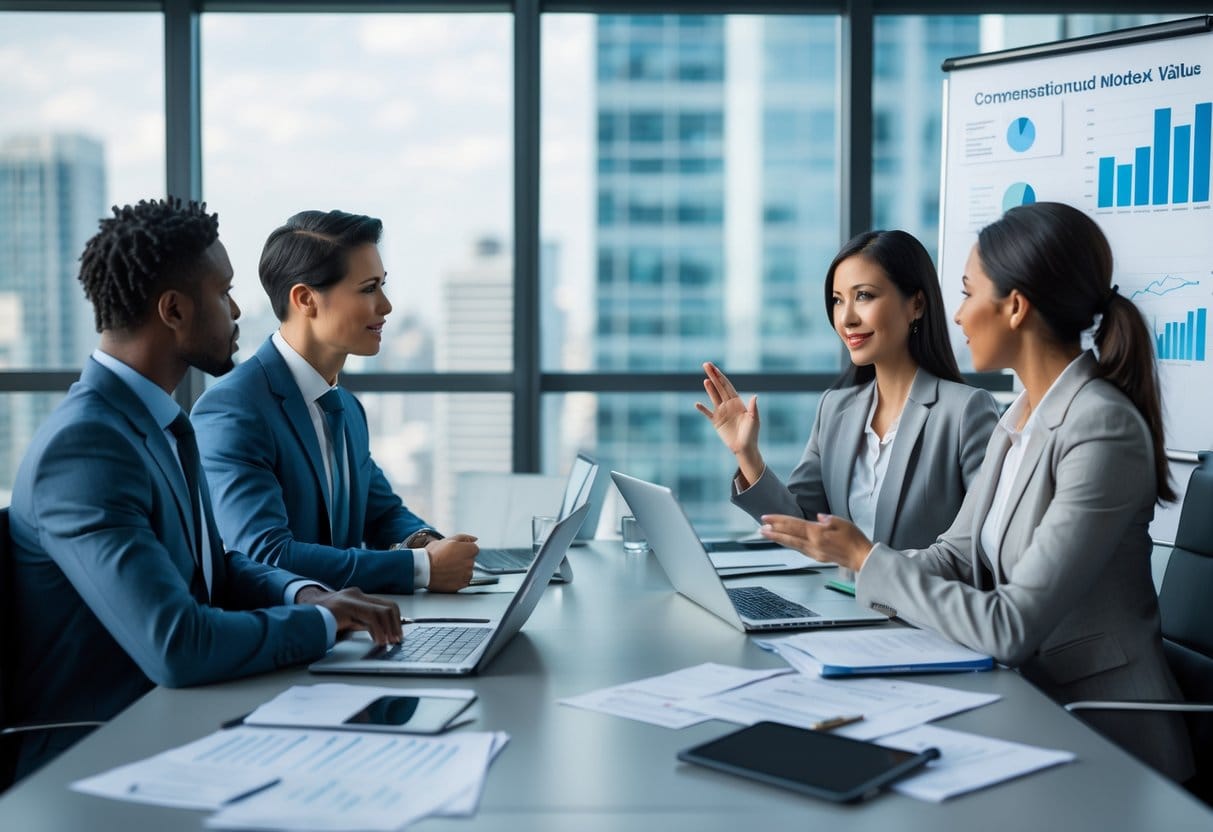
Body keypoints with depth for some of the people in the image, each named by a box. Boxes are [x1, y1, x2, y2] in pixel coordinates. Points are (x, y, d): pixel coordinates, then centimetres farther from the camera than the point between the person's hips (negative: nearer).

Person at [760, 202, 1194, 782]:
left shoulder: (1102, 431, -21)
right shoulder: (1019, 418, 6)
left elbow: (1012, 626, -24)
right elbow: (956, 555, 6)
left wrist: (868, 561, -15)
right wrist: (844, 552, -10)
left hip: (1102, 737, -7)